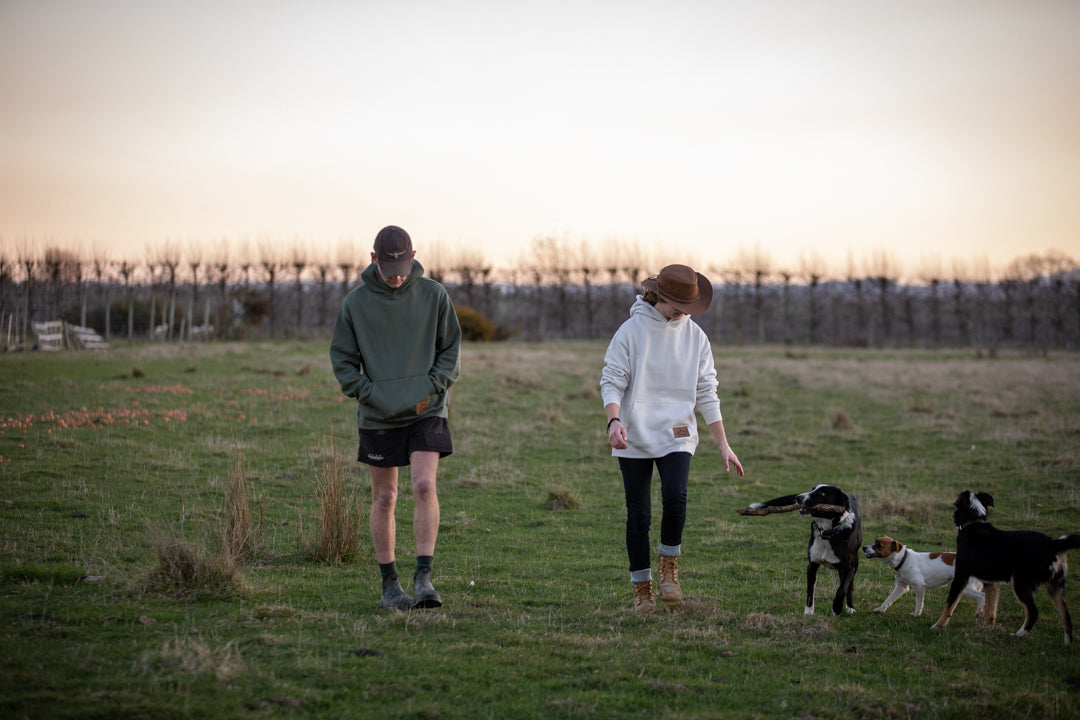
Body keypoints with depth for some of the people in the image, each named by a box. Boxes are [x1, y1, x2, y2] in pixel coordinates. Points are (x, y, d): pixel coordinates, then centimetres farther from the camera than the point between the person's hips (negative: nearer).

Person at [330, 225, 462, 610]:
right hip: (378, 416, 1)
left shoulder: (434, 294, -2)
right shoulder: (355, 303, -3)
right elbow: (342, 358, 4)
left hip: (427, 411, -1)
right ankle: (389, 584, 16)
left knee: (424, 485, -17)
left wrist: (430, 390, -7)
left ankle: (424, 577, -15)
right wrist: (369, 394, -8)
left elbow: (451, 348, 5)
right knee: (384, 498, 6)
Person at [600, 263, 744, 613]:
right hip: (634, 438, -1)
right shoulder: (631, 332, -3)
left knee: (675, 495, -24)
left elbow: (706, 394, 9)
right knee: (638, 515, 0)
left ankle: (669, 568, -4)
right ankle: (642, 589, 14)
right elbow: (611, 382, -6)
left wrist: (723, 444, 5)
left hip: (676, 435, 1)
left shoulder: (696, 337, 6)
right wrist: (614, 421, -26)